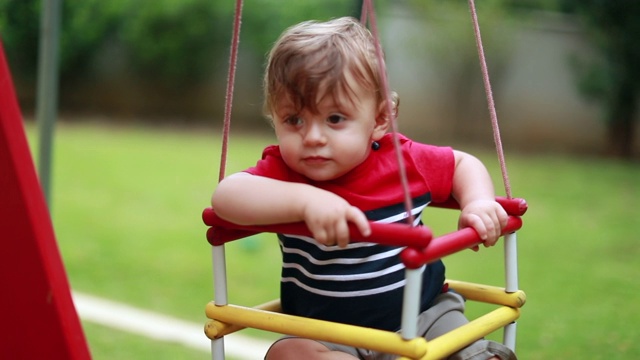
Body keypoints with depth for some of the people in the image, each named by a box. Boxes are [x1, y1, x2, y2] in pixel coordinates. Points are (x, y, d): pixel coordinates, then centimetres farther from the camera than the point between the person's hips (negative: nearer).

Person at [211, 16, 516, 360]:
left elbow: (463, 164, 12)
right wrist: (304, 200, -47)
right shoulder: (283, 171, -15)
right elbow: (225, 196, -35)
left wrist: (478, 202, -10)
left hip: (422, 317, 1)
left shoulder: (403, 161, -7)